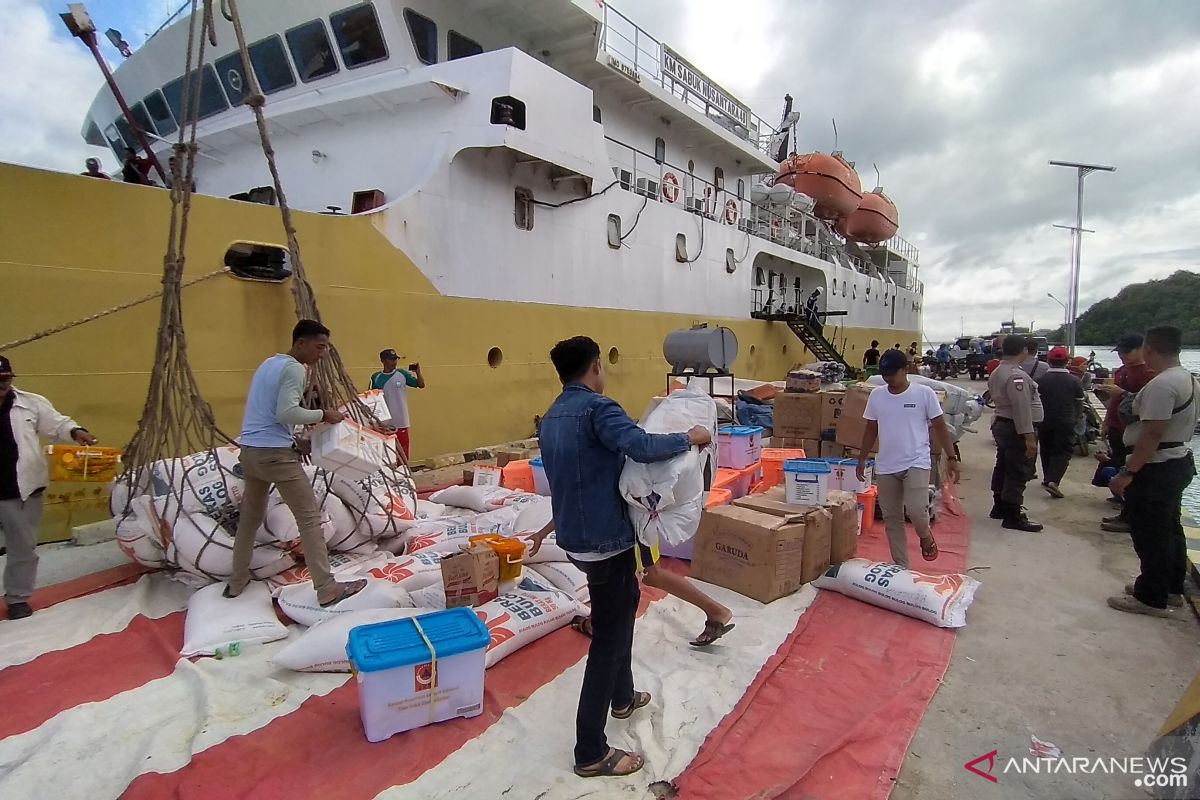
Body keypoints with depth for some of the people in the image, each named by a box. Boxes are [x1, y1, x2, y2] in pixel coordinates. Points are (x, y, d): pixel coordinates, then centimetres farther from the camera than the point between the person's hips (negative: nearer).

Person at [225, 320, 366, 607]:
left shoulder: (268, 364, 18)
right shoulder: (293, 368, -11)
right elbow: (286, 413, -21)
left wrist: (296, 439, 18)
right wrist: (322, 415, -9)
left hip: (249, 450, 10)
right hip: (275, 453, -10)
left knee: (250, 518, 21)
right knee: (310, 518, -6)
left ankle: (236, 583, 32)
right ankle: (327, 590, -6)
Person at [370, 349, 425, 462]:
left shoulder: (402, 374, 0)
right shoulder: (376, 378, 0)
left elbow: (421, 385, 2)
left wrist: (418, 372, -15)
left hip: (401, 422, 0)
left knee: (403, 455, 8)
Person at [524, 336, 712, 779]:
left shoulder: (551, 418, 10)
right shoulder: (597, 407, -18)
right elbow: (641, 446, -33)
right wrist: (689, 438, -19)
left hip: (577, 535, 10)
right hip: (605, 539, -10)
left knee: (626, 603, 28)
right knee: (608, 640, 2)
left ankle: (622, 697, 44)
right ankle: (591, 753, 14)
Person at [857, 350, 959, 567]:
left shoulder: (924, 393, -5)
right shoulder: (876, 395, 4)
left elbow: (940, 427, 0)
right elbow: (871, 430, 12)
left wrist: (952, 458, -4)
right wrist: (861, 460, 12)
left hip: (916, 463, -3)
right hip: (885, 467, 4)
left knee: (916, 509, -19)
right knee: (891, 518, 7)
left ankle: (925, 536, 17)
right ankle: (901, 567, 22)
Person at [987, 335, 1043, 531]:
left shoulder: (996, 373, 9)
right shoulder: (1017, 376, -22)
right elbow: (1022, 408, -26)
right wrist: (1030, 437, -25)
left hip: (1000, 423, 10)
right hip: (1015, 429, -10)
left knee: (1003, 466, 18)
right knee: (1018, 472, -3)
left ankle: (1000, 506, 30)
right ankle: (1013, 516, 2)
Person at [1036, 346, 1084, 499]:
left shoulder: (1041, 380, -7)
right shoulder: (1075, 381, -5)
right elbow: (1079, 404, 5)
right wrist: (1076, 419, 22)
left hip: (1045, 421, 1)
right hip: (1066, 422, -1)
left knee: (1046, 450, 16)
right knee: (1063, 452, 1)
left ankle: (1047, 478, 26)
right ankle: (1053, 480, -15)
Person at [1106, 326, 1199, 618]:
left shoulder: (1161, 385, -24)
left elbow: (1153, 435, -27)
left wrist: (1127, 473, -24)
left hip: (1156, 469, -10)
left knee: (1150, 534, 0)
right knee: (1170, 528, 20)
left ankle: (1151, 598, 11)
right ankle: (1171, 588, 34)